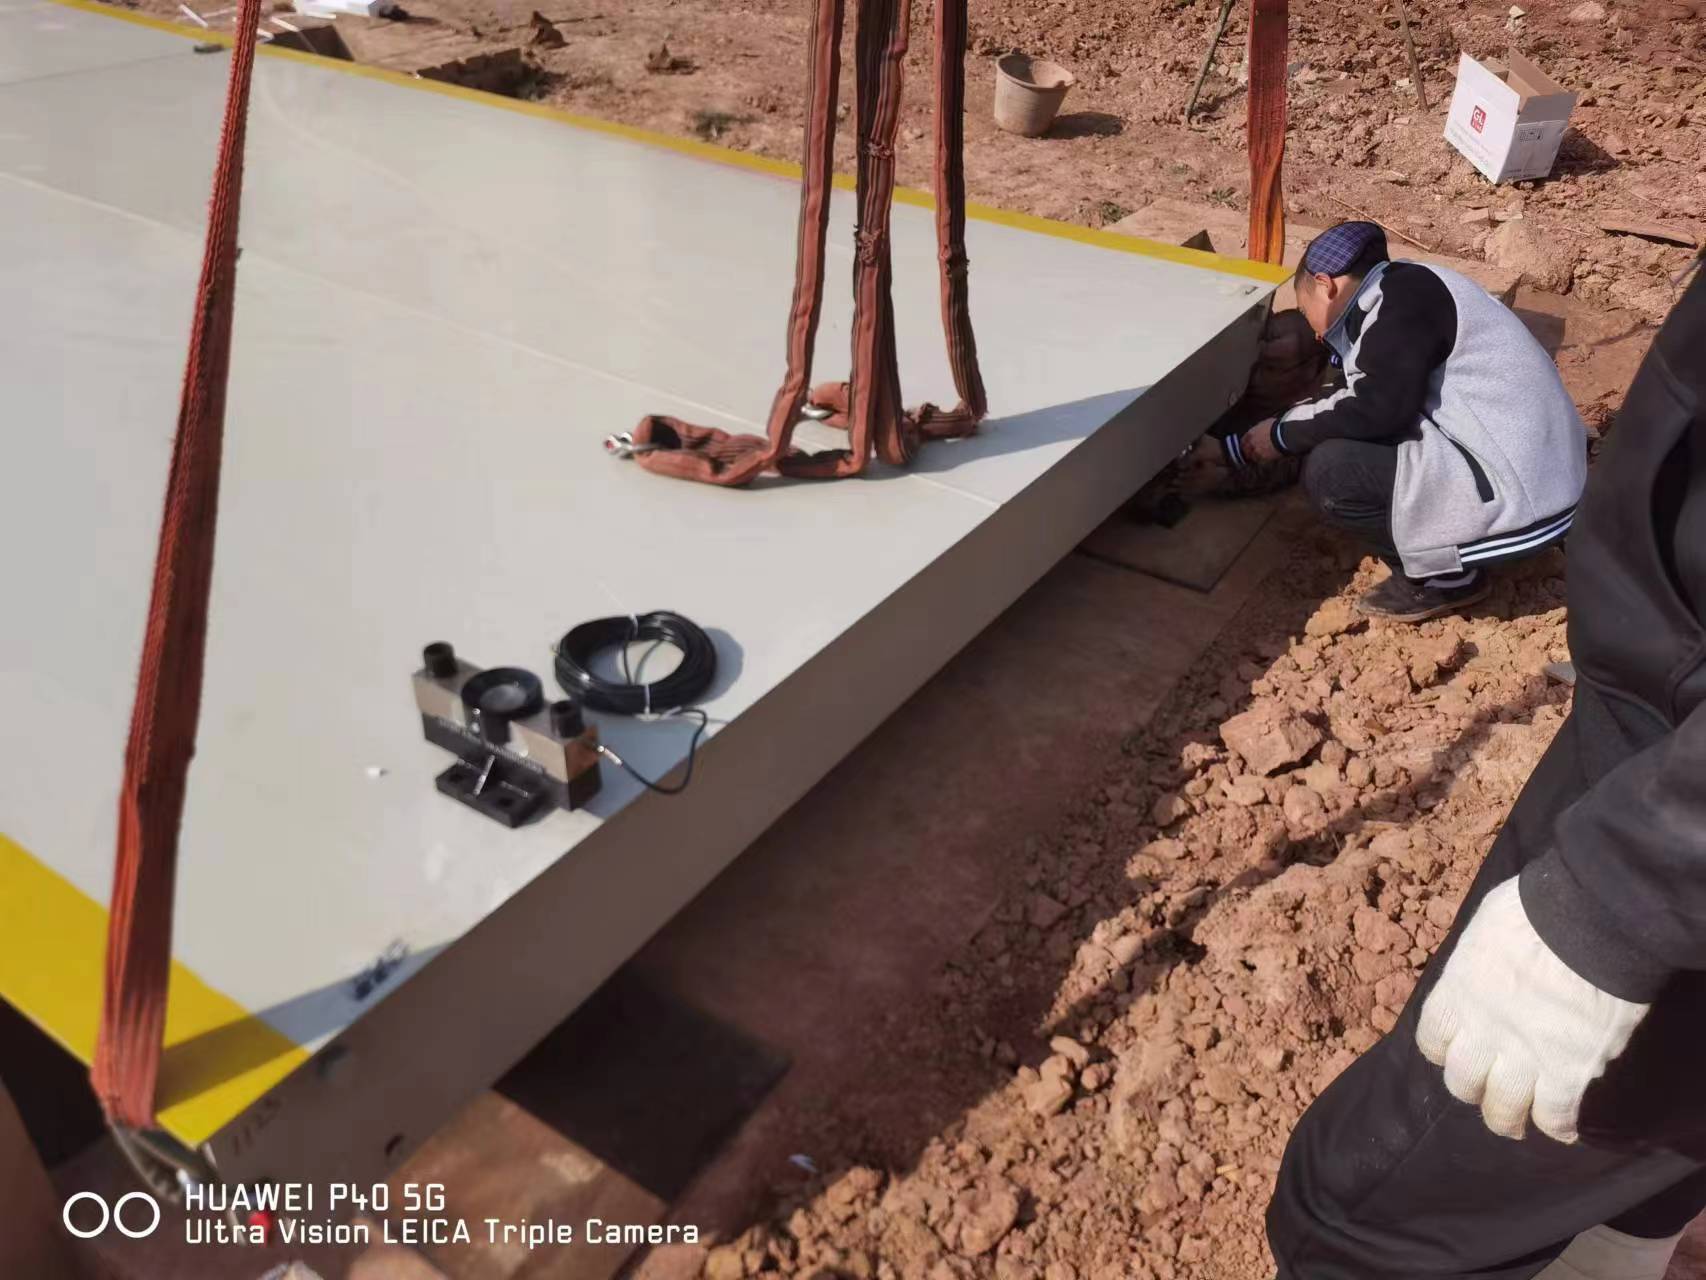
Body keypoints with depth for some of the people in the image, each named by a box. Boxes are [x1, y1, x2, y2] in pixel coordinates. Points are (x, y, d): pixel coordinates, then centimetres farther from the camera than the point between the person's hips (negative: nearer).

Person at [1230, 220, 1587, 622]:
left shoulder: (1404, 296, -11)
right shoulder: (1403, 295, 18)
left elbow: (1379, 410, -22)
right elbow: (1370, 401, 21)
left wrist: (1282, 434, -7)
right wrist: (1239, 446, 21)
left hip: (1517, 498, -10)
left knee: (1329, 470, -16)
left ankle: (1447, 577, -1)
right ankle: (1441, 559, 10)